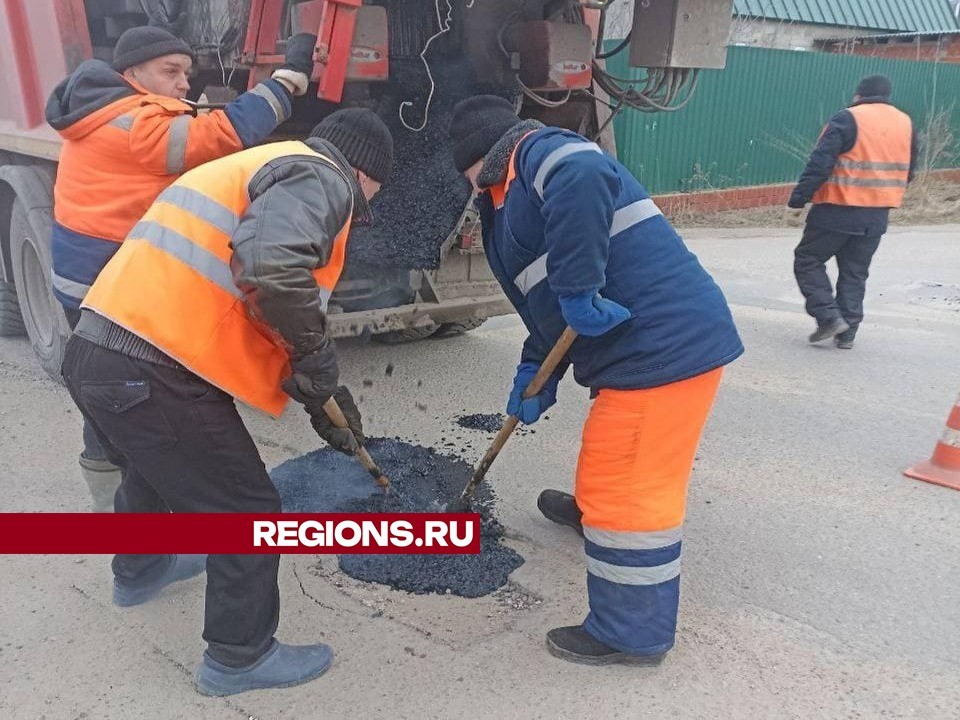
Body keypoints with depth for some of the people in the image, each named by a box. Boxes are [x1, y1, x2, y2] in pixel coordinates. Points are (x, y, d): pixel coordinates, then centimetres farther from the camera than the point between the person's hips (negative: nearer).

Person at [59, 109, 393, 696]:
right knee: (249, 512, 6)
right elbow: (271, 266, -29)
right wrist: (317, 354, -11)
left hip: (97, 352, 10)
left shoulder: (264, 167, 25)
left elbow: (241, 307, 27)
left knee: (153, 467, 35)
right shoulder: (319, 177, -5)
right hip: (152, 374, -10)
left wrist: (320, 398, 26)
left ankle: (140, 571, 60)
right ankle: (240, 659, 25)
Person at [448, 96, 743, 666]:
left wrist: (578, 290, -29)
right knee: (622, 465, 34)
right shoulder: (517, 198, 23)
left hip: (664, 344, -11)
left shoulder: (540, 153, -7)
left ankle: (633, 634, 16)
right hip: (673, 337, 11)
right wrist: (536, 374, 21)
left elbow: (586, 177, -33)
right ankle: (593, 510, 62)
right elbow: (545, 303, 25)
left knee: (628, 491, -1)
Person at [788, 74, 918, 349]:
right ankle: (847, 334, 15)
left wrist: (798, 199, -13)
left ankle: (829, 317, -3)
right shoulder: (905, 123, 11)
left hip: (838, 211, -6)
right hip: (877, 217, 6)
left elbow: (820, 164, -17)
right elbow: (907, 172, 18)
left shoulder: (847, 119, -9)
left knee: (808, 260, 8)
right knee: (855, 273, 14)